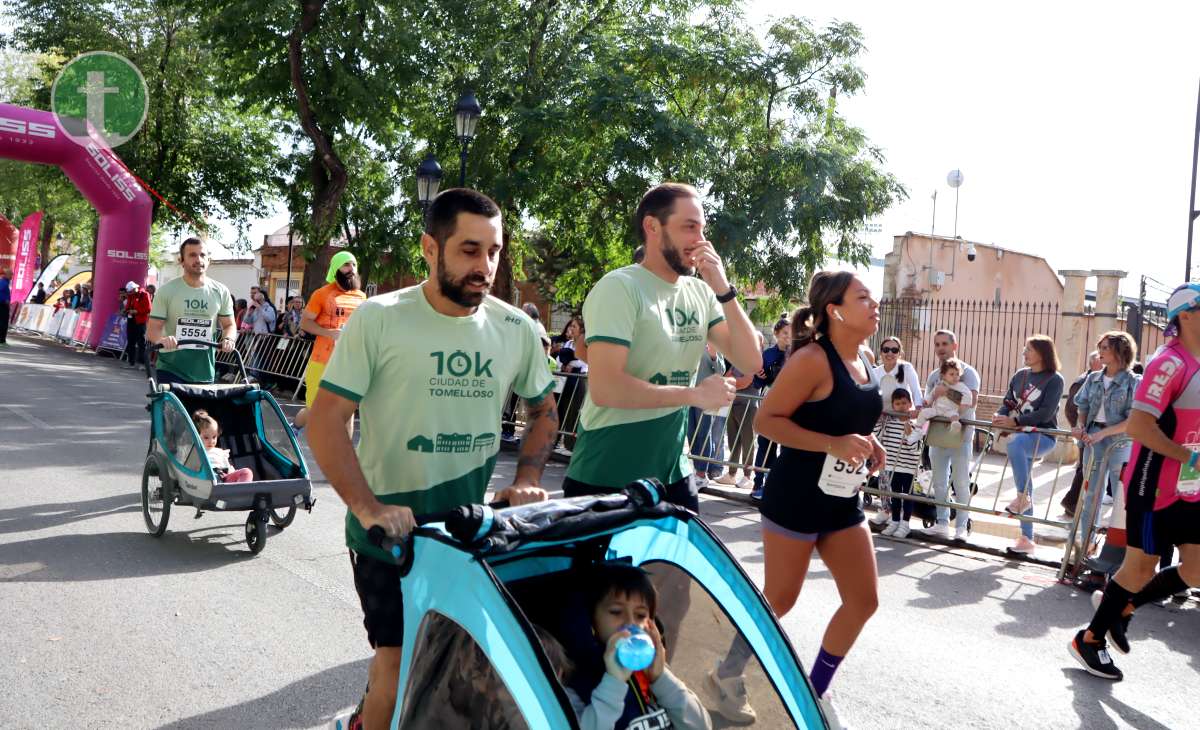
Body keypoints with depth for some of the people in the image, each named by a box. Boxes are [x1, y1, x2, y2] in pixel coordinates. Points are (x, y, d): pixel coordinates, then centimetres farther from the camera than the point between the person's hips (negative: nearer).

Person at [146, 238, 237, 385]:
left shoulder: (221, 292, 5)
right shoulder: (167, 291, -1)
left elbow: (229, 325, 12)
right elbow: (153, 329, -2)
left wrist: (228, 339, -11)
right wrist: (162, 339, -26)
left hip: (205, 372, 2)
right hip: (171, 369, -2)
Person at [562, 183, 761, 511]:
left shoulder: (700, 293, 4)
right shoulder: (619, 287, -16)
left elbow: (751, 363, 1)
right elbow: (604, 388, -25)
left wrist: (724, 290, -9)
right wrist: (695, 394, -17)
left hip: (673, 474, 7)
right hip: (605, 479, -6)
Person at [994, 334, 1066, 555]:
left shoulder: (1054, 379, -6)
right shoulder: (1019, 375, 11)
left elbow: (1046, 413, -16)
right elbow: (1008, 402, 9)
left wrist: (1015, 422, -22)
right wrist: (1000, 417, -13)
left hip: (1043, 436, -6)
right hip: (1020, 436, 6)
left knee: (1015, 442, -38)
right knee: (1024, 491, 7)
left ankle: (1023, 497, -28)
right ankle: (1026, 539, 14)